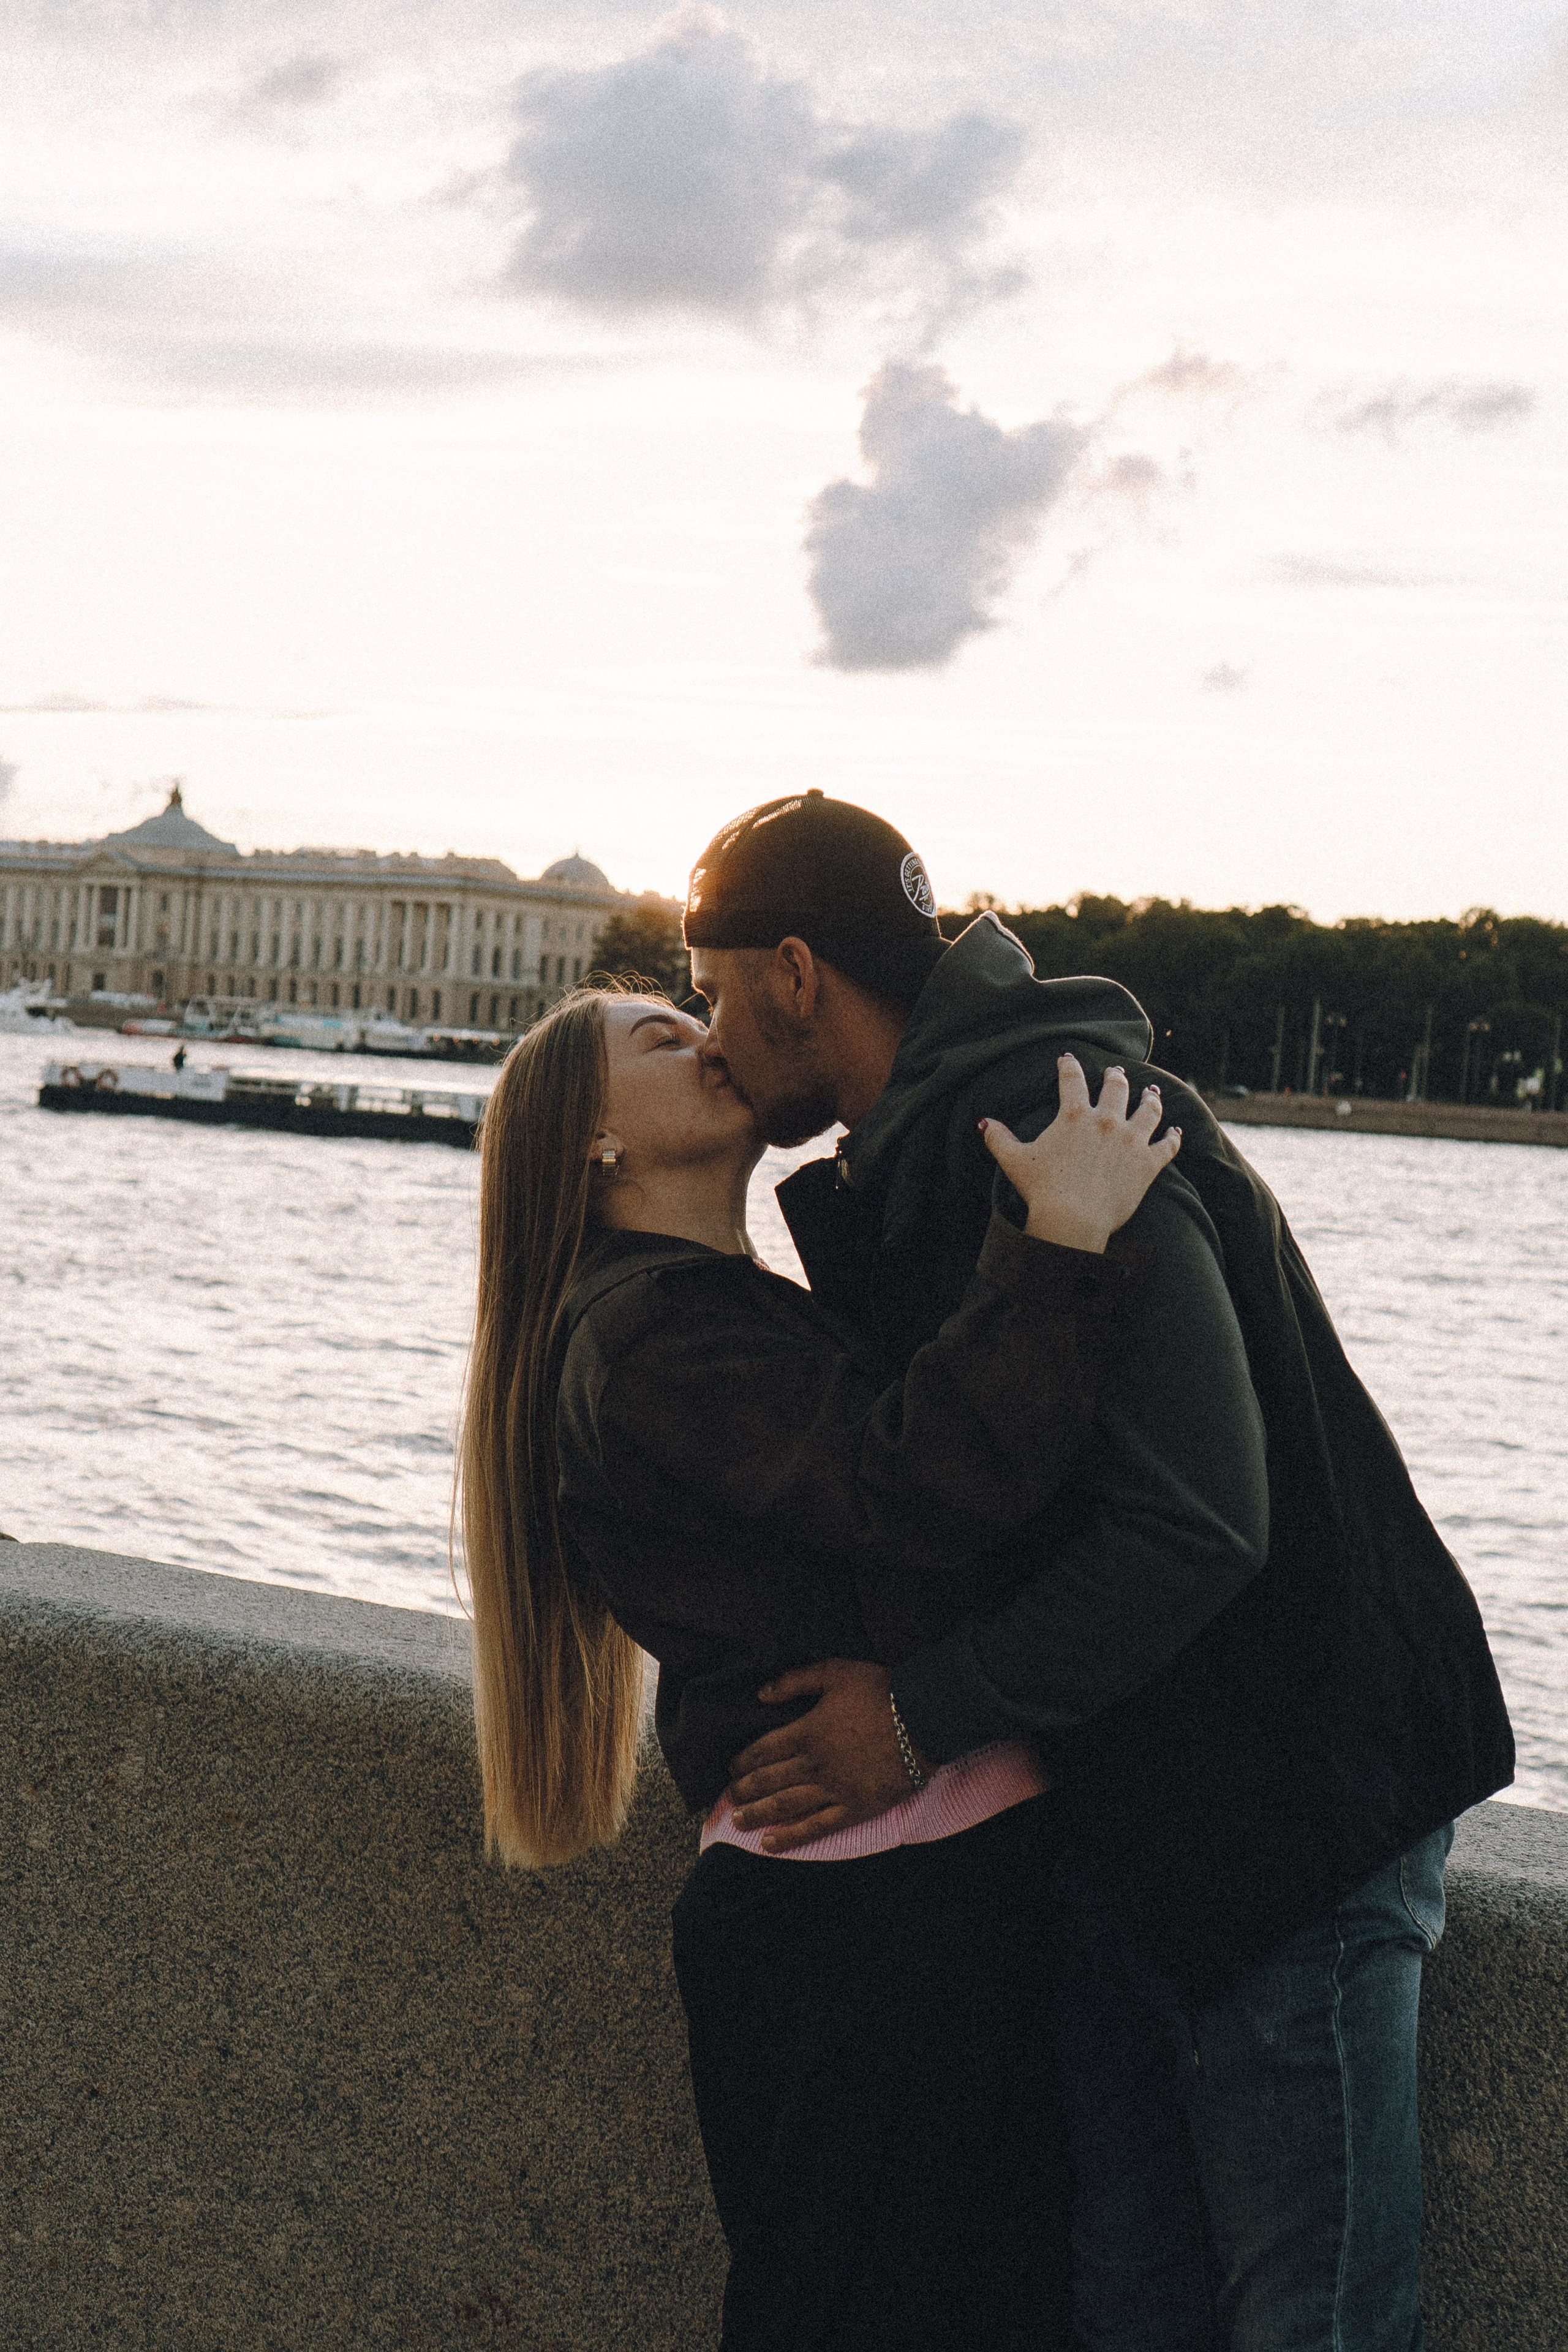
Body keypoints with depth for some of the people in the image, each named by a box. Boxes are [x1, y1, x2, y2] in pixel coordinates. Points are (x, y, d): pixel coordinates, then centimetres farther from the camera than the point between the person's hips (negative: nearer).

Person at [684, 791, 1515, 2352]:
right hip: (1120, 1808, 10)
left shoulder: (1050, 1124, -20)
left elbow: (1195, 1524, -27)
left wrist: (928, 1714, -20)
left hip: (1292, 1797, -10)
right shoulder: (914, 1155, 13)